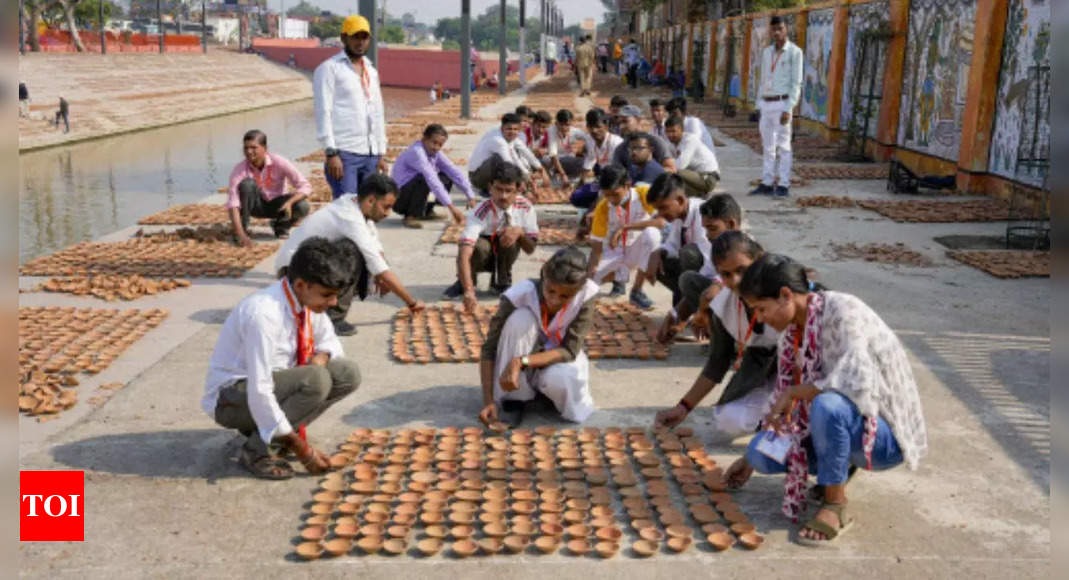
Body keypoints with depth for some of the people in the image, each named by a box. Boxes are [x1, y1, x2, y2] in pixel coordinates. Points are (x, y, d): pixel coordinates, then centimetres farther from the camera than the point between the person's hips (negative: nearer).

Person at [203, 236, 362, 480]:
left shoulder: (309, 301, -7)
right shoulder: (263, 313, -30)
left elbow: (329, 341, 13)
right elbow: (259, 392, -31)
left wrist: (321, 357, -13)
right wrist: (300, 448, -25)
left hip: (274, 383, 8)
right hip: (231, 399, -8)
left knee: (348, 374, -8)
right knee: (315, 380, -30)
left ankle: (270, 429, 2)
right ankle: (256, 449, -13)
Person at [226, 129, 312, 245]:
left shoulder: (279, 163, -23)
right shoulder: (240, 168, -24)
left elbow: (306, 186, -22)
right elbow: (232, 202, -31)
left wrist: (289, 202, -41)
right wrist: (240, 233, -43)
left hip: (276, 205, 1)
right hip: (255, 205, -1)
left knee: (303, 206, -29)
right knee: (247, 183, -32)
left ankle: (280, 225, 5)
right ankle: (243, 228, -15)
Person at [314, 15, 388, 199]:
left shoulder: (372, 71, 21)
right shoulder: (329, 68, -1)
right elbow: (323, 112, -8)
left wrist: (381, 154, 16)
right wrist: (331, 153, -17)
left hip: (370, 155, 7)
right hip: (344, 154, -7)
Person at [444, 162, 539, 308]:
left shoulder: (525, 207, -20)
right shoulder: (480, 212, -33)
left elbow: (530, 249, -11)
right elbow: (464, 254, -45)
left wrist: (520, 232, -34)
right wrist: (469, 291, -58)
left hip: (503, 256, 3)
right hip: (482, 256, -3)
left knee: (512, 235, -30)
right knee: (480, 246, -37)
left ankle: (502, 280, -3)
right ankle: (463, 282, -4)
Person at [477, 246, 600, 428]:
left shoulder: (586, 294, -26)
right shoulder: (520, 295, -29)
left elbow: (570, 351, -27)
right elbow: (489, 349, -24)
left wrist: (521, 362, -41)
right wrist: (489, 401, -34)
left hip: (558, 357, 0)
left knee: (560, 380, -37)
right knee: (521, 317, -33)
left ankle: (544, 390, 2)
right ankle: (513, 398, -16)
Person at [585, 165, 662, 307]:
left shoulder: (643, 195, -17)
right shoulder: (602, 208, -13)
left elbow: (661, 221, -32)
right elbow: (596, 246, -12)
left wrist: (625, 227, -35)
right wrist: (591, 271, -30)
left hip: (639, 251, -2)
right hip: (614, 253, 2)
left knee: (651, 233, -34)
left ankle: (637, 290, -21)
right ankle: (620, 276, 15)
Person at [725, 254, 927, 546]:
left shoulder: (842, 310, -20)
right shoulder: (790, 333, 3)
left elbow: (857, 378, -36)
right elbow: (783, 403, 13)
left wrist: (793, 394, -24)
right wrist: (750, 459, 16)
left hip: (887, 434, -7)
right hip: (835, 423, 7)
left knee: (827, 404, -38)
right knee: (761, 452, -13)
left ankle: (836, 504, -16)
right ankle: (837, 468, 12)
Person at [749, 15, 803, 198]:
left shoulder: (794, 52, -4)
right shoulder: (766, 52, 14)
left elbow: (796, 83, -7)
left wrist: (788, 109, -15)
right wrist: (759, 105, 13)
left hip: (781, 103, -6)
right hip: (765, 104, 6)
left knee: (783, 145, -4)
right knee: (767, 146, 8)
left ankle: (783, 185, 0)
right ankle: (767, 184, 13)